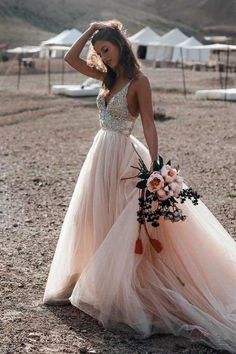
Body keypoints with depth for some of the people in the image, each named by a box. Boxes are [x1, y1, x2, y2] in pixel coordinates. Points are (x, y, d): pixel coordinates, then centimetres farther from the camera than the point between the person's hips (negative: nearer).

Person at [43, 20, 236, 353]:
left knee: (122, 224, 0)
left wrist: (153, 168, -23)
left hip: (122, 156, -8)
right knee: (92, 220, 14)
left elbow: (149, 126, -16)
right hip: (100, 152, 8)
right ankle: (92, 284, 28)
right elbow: (71, 58, 11)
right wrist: (91, 29, 5)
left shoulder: (138, 81, -12)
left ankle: (125, 293, 12)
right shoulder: (108, 76, 9)